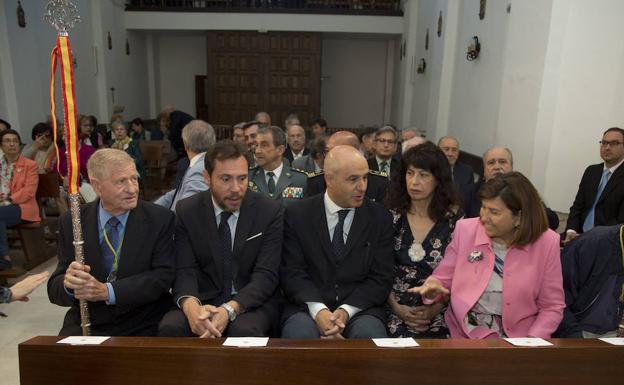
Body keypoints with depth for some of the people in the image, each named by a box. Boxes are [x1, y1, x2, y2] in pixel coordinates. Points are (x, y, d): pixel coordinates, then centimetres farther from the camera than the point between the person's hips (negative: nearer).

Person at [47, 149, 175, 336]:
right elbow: (54, 290, 2)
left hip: (142, 327, -1)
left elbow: (163, 276, -10)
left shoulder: (160, 219, -5)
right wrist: (69, 283, -21)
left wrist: (107, 291, -19)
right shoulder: (71, 222, 2)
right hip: (86, 326, 2)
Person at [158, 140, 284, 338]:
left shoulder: (270, 211, -7)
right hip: (204, 301, 2)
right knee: (170, 327, -27)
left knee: (245, 330, -33)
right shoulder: (187, 210, -1)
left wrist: (230, 309, -29)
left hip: (253, 302, -1)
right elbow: (185, 270, -6)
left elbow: (266, 275, -12)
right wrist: (191, 305, -29)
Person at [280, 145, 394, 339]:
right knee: (299, 334, -31)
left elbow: (381, 278, 1)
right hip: (308, 307, -1)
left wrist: (346, 311, -14)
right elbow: (292, 272, -2)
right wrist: (318, 310, -18)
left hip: (360, 309, 1)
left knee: (370, 334, -29)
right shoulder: (297, 214, 2)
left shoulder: (380, 217, 4)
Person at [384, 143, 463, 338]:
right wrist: (396, 307, -8)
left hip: (438, 314, 0)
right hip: (395, 310, 0)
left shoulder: (454, 218, 0)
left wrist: (435, 309, -9)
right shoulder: (391, 215, 1)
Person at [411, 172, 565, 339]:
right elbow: (444, 279, 9)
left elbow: (552, 307, 4)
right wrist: (433, 287, -12)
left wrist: (532, 342, -10)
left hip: (517, 340, 0)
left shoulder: (546, 243, -5)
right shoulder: (465, 230, -2)